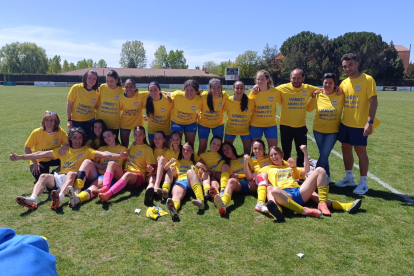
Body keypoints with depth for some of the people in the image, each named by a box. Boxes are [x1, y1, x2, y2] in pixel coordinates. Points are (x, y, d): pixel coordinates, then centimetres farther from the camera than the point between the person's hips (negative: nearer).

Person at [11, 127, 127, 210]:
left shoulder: (87, 150, 15)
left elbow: (103, 154, -3)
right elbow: (42, 154, 21)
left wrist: (118, 156, -20)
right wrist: (19, 157, 17)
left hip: (74, 178, -4)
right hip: (59, 178, 4)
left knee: (71, 173, -34)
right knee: (44, 176, -22)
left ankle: (59, 197, -59)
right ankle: (33, 200, -44)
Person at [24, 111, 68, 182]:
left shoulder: (60, 132, -16)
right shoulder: (37, 132, -20)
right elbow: (27, 148, -11)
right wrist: (35, 163, -17)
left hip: (53, 159, 3)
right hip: (38, 161, -3)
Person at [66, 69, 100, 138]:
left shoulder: (97, 92, -5)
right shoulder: (76, 88, -12)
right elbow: (69, 104, -7)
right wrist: (69, 120, -9)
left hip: (90, 121, 2)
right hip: (75, 121, -2)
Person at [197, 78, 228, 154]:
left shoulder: (225, 95, -23)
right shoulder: (203, 96, -27)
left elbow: (226, 108, -6)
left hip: (218, 123, 1)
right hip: (203, 123, -1)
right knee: (202, 146, 3)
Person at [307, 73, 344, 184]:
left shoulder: (341, 95, -9)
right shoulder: (317, 96, -3)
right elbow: (308, 108, 5)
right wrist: (313, 96, -5)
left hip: (333, 130, -2)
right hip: (318, 130, 3)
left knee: (324, 154, -10)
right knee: (323, 155, 13)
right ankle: (327, 177, 31)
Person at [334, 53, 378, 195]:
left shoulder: (367, 79, -10)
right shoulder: (344, 83, 9)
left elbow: (373, 102, -14)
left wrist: (370, 122, -21)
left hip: (360, 124, -6)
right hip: (345, 123, 6)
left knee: (361, 151, 1)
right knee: (346, 149, 13)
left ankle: (363, 183, 15)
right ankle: (349, 178, 28)